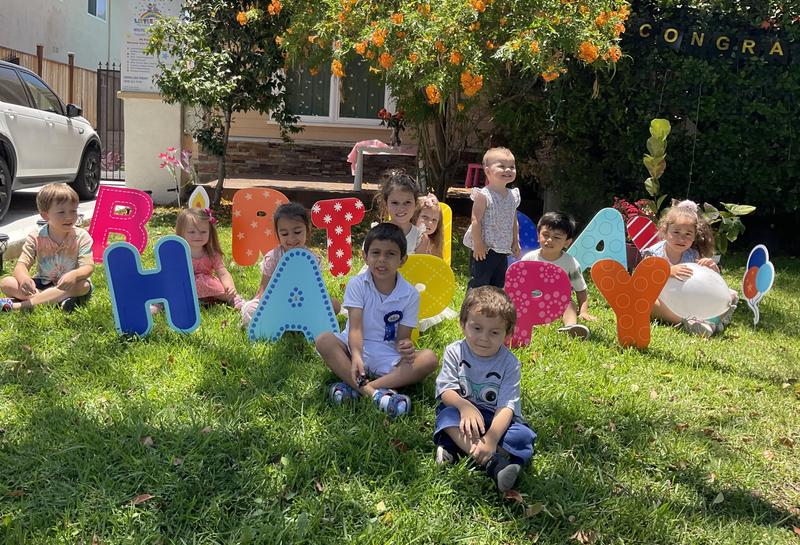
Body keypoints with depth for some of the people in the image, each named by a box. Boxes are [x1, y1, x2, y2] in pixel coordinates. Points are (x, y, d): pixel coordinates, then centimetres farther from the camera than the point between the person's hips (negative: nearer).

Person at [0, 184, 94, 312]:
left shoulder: (82, 237, -11)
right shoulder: (35, 237, -5)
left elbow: (88, 267, -21)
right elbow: (21, 264, -12)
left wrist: (74, 275, -46)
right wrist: (23, 278, -39)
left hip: (69, 284, -2)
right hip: (42, 284, 2)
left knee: (84, 286, -36)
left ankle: (18, 305, -36)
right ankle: (58, 299, -33)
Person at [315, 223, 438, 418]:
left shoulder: (410, 294, -3)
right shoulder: (357, 284, -6)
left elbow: (403, 336, -5)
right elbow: (355, 327, -17)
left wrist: (405, 347, -31)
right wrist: (356, 356, -36)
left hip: (389, 358, 1)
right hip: (357, 349, -1)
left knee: (429, 359, -24)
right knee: (324, 341, -28)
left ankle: (354, 387, -34)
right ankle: (373, 393, -40)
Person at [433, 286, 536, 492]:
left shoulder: (509, 363, -13)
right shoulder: (454, 352, -8)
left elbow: (507, 405, -21)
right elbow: (446, 390, -12)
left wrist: (491, 439, -36)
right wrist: (465, 406, -34)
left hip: (495, 418, 0)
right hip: (463, 410, 1)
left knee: (522, 435, -27)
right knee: (447, 414, -32)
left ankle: (452, 447, -31)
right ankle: (492, 461, -43)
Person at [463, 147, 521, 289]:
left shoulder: (513, 196, 8)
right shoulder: (483, 195, -14)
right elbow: (476, 220, -16)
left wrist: (515, 242, 12)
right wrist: (478, 244, -18)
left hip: (503, 251, 7)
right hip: (484, 250, -7)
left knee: (499, 285, 15)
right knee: (478, 284, -3)